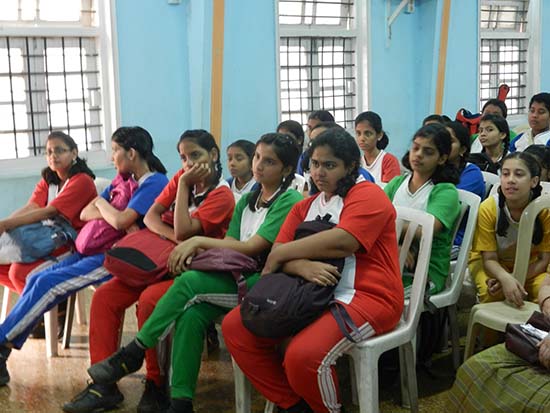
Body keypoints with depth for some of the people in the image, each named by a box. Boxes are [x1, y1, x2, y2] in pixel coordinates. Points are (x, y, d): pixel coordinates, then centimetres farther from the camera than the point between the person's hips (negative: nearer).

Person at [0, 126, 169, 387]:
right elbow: (85, 214, 10)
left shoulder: (155, 183, -9)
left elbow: (121, 221, -22)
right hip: (100, 250, 9)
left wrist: (102, 204, -1)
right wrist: (115, 213, -9)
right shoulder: (123, 181, 18)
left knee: (48, 283, -19)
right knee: (36, 280, -6)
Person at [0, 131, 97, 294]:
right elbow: (30, 208, -5)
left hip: (73, 247, -8)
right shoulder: (47, 181, 13)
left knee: (20, 272, -24)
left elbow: (49, 212, -23)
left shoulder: (82, 181, -14)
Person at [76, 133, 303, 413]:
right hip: (239, 277, 6)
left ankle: (132, 354, -11)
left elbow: (253, 247, -13)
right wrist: (195, 252, -11)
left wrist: (199, 241, -12)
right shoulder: (247, 200, 19)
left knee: (189, 282, -26)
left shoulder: (290, 201, -5)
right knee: (191, 315, -25)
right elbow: (230, 243, 10)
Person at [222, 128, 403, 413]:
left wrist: (281, 255, -10)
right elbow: (278, 253, 4)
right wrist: (302, 266, -22)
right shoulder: (305, 207, 18)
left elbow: (342, 242, -21)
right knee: (235, 327, -4)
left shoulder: (367, 194, -3)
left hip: (366, 297, -7)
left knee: (303, 356, -32)